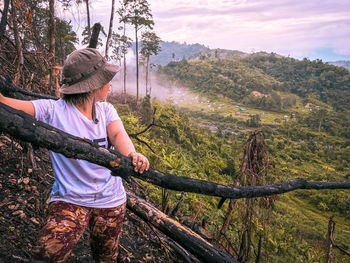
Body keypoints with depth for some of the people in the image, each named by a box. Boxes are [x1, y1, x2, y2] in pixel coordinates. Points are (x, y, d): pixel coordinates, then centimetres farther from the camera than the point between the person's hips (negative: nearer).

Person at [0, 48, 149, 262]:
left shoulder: (106, 110, -1)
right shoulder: (53, 111, -13)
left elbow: (118, 134, -19)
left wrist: (132, 154, -41)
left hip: (110, 200, 4)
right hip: (69, 199, -3)